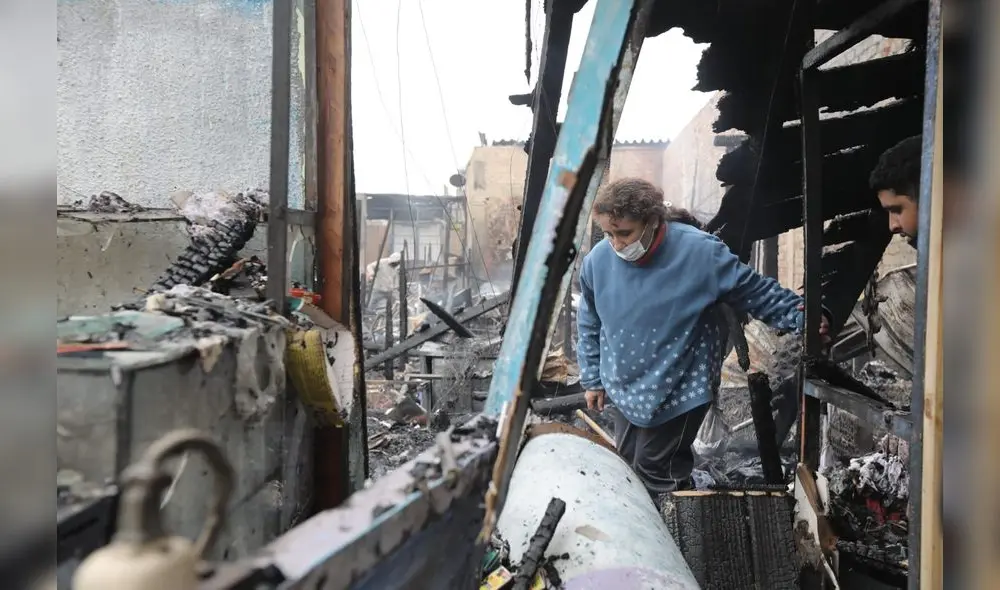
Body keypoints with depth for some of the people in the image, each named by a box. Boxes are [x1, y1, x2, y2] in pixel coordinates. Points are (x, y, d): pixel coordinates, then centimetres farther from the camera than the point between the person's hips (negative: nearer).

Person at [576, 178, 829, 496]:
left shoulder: (699, 251, -24)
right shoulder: (598, 260, -11)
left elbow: (756, 291, -10)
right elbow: (590, 325, 4)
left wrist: (801, 317, -20)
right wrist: (592, 379, 10)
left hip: (679, 389, -5)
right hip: (624, 387, 5)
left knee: (655, 472, 5)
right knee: (628, 464, 22)